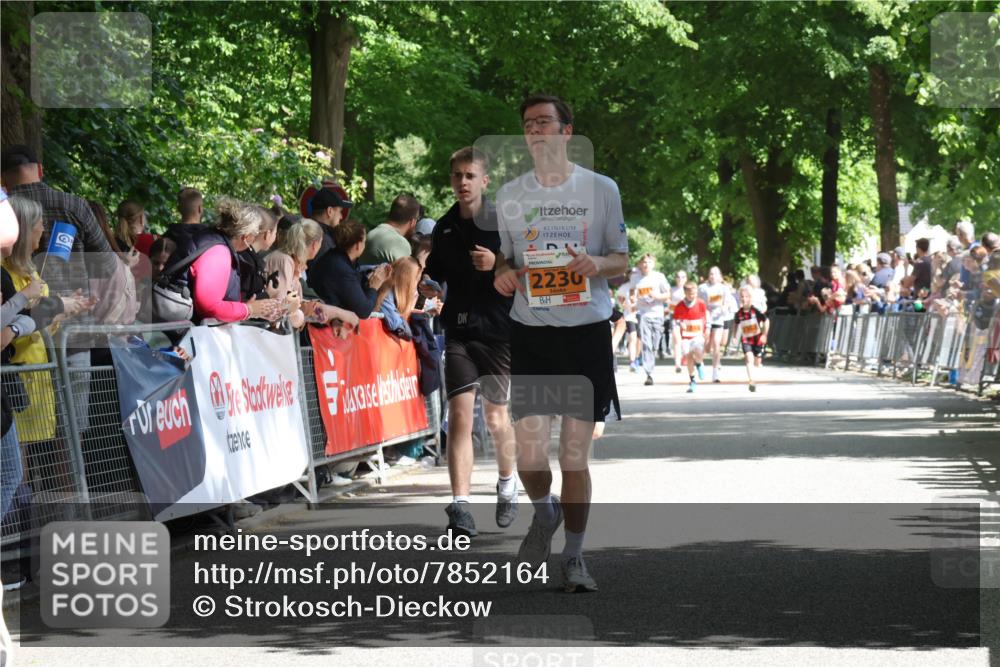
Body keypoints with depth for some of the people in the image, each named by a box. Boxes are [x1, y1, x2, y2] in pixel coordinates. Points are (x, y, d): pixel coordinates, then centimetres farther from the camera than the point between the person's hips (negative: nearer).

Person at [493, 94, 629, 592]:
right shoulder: (510, 195, 8)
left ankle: (574, 557, 10)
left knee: (576, 453, 0)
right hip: (530, 331, 1)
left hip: (587, 331, -1)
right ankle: (544, 513, 27)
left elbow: (621, 261, 6)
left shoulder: (601, 189, 2)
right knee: (529, 452, -5)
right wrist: (502, 273, -6)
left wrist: (598, 263, -17)